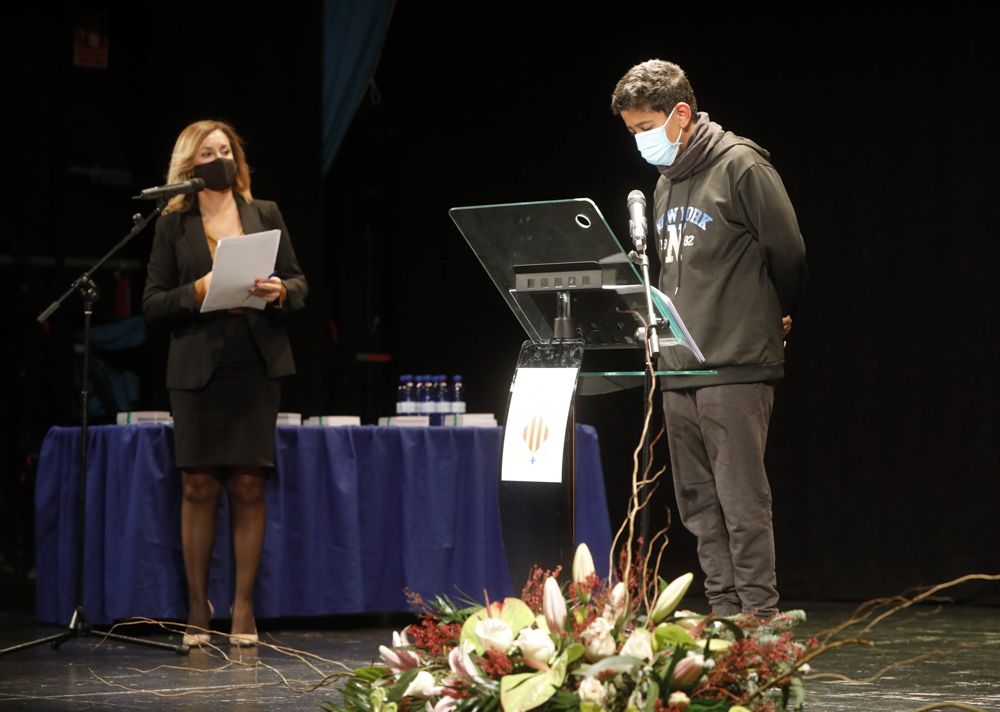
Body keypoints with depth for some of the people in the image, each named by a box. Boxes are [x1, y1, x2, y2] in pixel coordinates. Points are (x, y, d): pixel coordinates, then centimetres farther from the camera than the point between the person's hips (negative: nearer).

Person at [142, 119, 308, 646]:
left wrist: (280, 292, -9)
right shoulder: (174, 224, 6)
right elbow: (152, 302, 3)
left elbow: (298, 283, 12)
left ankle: (243, 608, 4)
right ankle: (197, 608, 5)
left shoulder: (265, 215, 11)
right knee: (199, 488, -3)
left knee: (248, 486, -1)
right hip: (198, 367, -1)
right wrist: (197, 291, -14)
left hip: (256, 366, 1)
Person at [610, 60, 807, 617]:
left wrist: (777, 318, 9)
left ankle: (759, 618, -6)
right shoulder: (667, 181, 17)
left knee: (742, 500, -9)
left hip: (736, 368, -8)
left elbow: (789, 253, -5)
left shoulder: (741, 166, -8)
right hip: (678, 368, 8)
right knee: (699, 503, 8)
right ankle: (723, 611, 12)